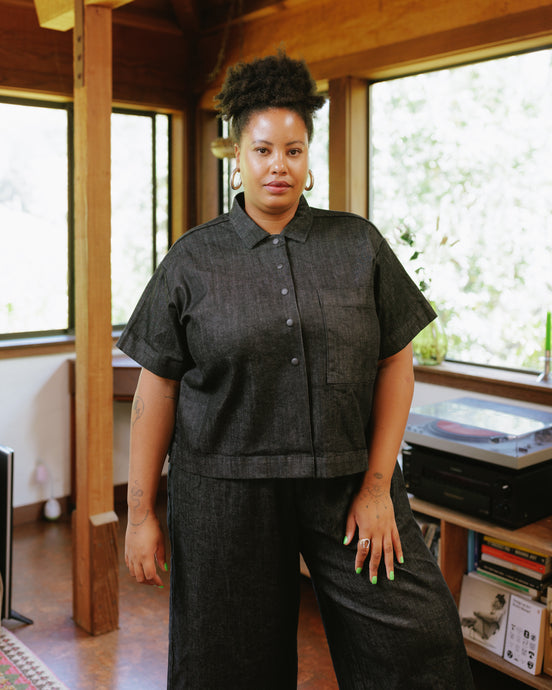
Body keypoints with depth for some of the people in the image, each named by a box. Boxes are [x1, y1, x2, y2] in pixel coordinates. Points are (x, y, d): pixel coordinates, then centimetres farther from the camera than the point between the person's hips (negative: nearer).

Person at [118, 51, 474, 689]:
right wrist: (141, 515, -1)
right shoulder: (193, 260, 1)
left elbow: (396, 363, 2)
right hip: (227, 489, 0)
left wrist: (377, 487, -5)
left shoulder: (359, 245, 3)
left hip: (347, 481, 1)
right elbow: (157, 388, 0)